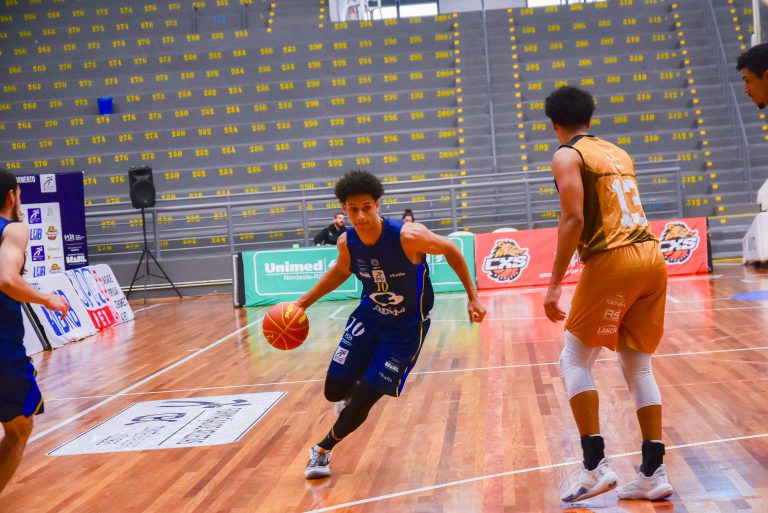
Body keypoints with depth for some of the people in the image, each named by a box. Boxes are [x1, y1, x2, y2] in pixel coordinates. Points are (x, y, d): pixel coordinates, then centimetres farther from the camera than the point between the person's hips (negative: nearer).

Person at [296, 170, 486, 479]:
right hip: (369, 317, 4)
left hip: (406, 328, -4)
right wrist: (304, 302, 6)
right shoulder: (347, 242, -13)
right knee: (334, 391, 2)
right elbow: (340, 272, 11)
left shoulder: (409, 236, -29)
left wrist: (472, 297, -9)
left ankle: (323, 449, 18)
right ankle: (350, 395, 42)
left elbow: (450, 250, -12)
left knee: (364, 399, -8)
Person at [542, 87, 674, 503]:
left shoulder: (567, 156, 0)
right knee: (638, 366, 13)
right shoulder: (618, 153, 22)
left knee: (574, 360, 4)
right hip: (651, 258, 7)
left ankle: (595, 466, -4)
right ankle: (654, 473, 9)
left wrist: (555, 283, -12)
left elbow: (574, 219, -13)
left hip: (612, 262, -7)